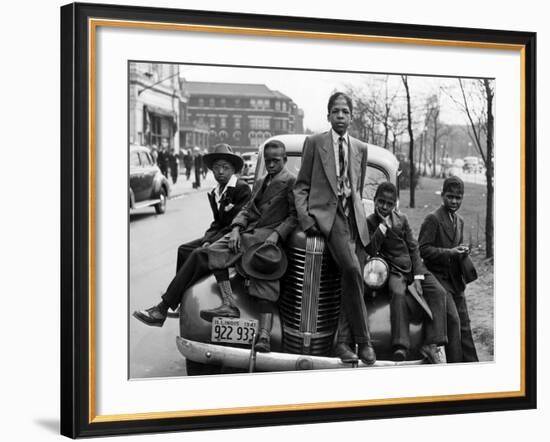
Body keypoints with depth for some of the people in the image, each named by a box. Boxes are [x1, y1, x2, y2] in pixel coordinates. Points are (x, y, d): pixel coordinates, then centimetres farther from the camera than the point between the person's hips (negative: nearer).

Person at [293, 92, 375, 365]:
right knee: (351, 269, -25)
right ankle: (363, 340, -20)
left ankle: (342, 340, 8)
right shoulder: (314, 143, 9)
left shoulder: (360, 148, 19)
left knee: (351, 279, -5)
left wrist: (357, 215, 15)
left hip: (353, 215, 5)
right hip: (325, 212, -5)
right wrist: (305, 217, -6)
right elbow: (301, 185, 7)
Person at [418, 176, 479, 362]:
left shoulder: (459, 220, 16)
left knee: (463, 324, 9)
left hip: (456, 281, 7)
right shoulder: (433, 219, -10)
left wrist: (462, 251, 2)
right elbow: (423, 249, -15)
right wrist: (450, 253, -22)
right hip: (439, 279, -7)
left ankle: (471, 363, 13)